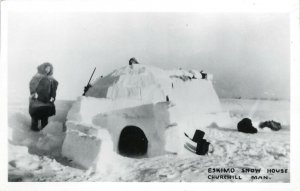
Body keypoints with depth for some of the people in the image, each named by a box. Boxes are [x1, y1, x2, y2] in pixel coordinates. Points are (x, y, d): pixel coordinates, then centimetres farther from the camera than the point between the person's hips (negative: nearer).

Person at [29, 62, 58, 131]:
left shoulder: (51, 79, 10)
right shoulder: (37, 76, -4)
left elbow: (53, 88, 10)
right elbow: (32, 84, -12)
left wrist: (53, 97, -1)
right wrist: (34, 93, -24)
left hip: (46, 99, 5)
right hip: (37, 99, -5)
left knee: (46, 112, 8)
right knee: (36, 112, -2)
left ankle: (45, 127, 19)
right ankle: (34, 126, 11)